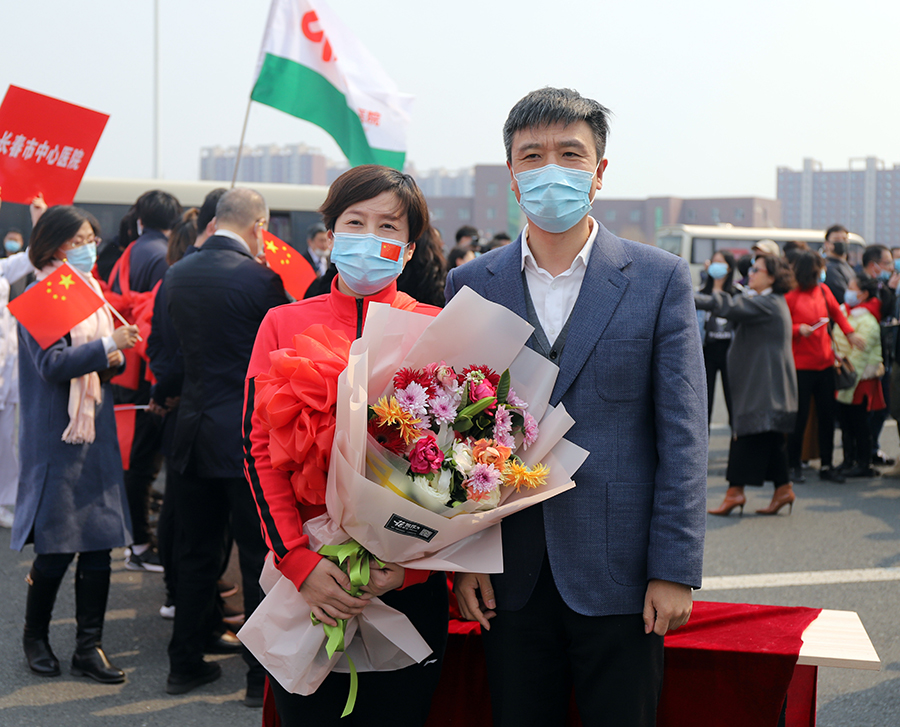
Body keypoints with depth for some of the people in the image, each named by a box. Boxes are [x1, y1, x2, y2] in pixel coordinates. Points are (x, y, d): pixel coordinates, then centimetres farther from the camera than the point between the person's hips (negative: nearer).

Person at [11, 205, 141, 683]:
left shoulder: (90, 291, 15)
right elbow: (52, 364, -19)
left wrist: (115, 361, -2)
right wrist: (107, 345, -25)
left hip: (96, 430, 7)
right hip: (56, 435, -7)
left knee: (100, 544, 4)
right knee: (56, 549, -2)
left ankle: (89, 648, 11)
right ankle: (35, 637, 21)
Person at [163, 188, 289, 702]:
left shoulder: (177, 275, 5)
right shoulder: (260, 279, -15)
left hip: (195, 428, 6)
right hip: (250, 435, -6)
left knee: (195, 553, 15)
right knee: (260, 555, 3)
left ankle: (186, 663, 24)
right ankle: (264, 674, 9)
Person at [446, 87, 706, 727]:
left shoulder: (660, 279, -1)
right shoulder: (471, 285, 5)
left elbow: (682, 434, -4)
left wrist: (675, 571, -8)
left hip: (619, 576, -2)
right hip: (510, 578, 2)